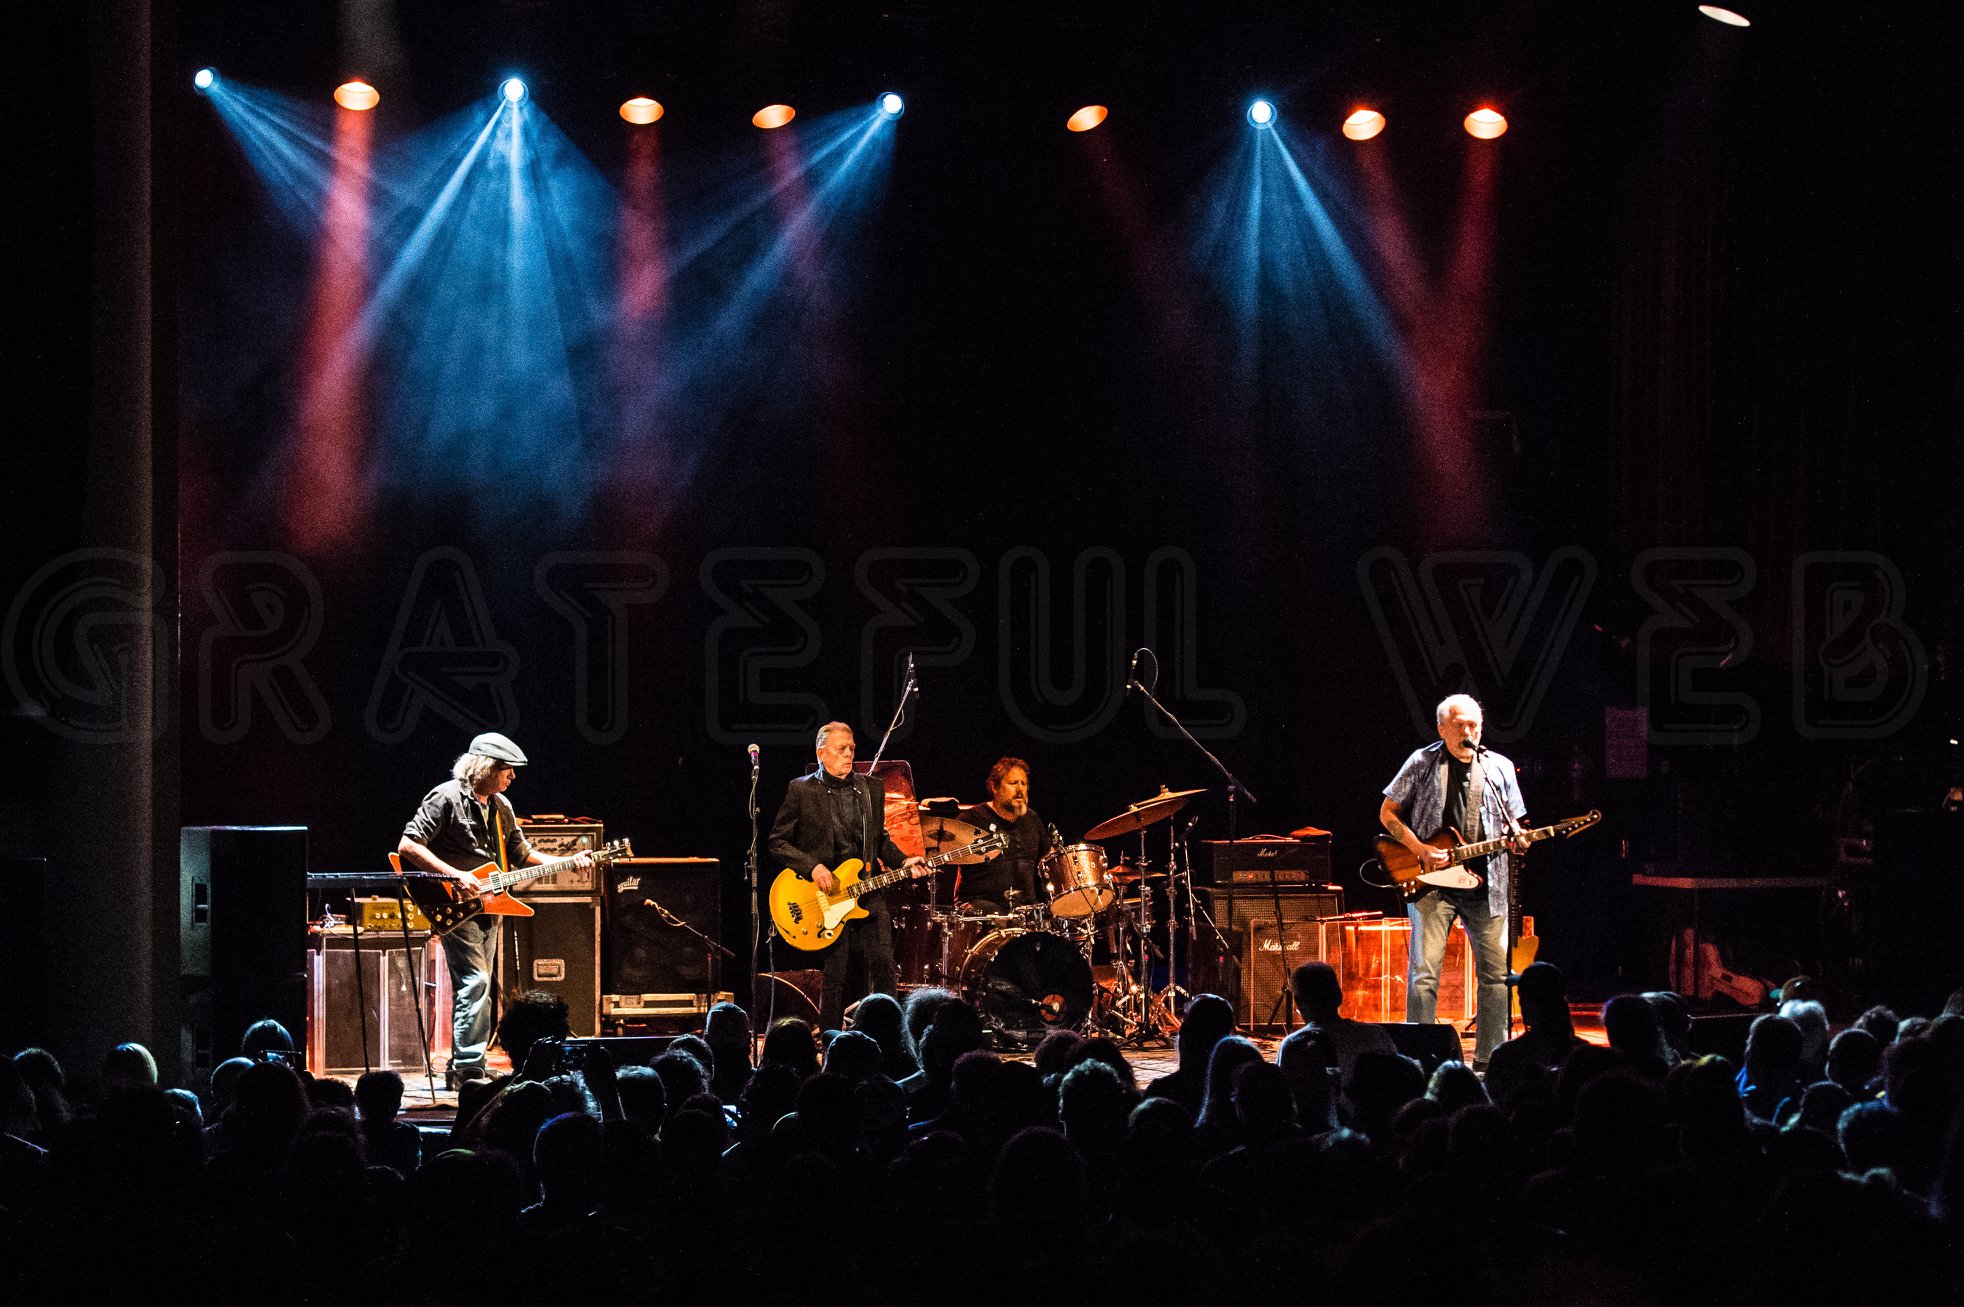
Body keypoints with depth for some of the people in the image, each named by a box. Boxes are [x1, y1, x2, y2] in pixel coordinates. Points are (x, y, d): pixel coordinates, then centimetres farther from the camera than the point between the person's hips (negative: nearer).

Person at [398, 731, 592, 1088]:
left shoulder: (501, 807, 13)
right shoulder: (446, 798, -12)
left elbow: (520, 854, 19)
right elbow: (408, 845, -17)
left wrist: (567, 862, 5)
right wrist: (455, 875, -23)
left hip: (487, 907, 9)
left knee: (477, 986, 11)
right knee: (475, 982, -17)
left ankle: (465, 1068, 18)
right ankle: (467, 1069, -17)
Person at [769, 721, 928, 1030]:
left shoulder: (872, 788, 13)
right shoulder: (801, 790, 0)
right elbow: (778, 842, 1)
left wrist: (903, 862, 3)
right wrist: (812, 867, -12)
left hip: (868, 892, 4)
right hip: (826, 897, -4)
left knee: (882, 968, -5)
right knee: (835, 978, -4)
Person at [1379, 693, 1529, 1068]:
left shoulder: (1499, 768, 11)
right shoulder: (1422, 763, 3)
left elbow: (1514, 824, 18)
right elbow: (1388, 813, 6)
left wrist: (1518, 840, -7)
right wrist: (1421, 851, -7)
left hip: (1486, 886, 3)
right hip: (1431, 883, -3)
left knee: (1497, 973, 1)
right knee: (1424, 974, -8)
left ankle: (1488, 1060, 11)